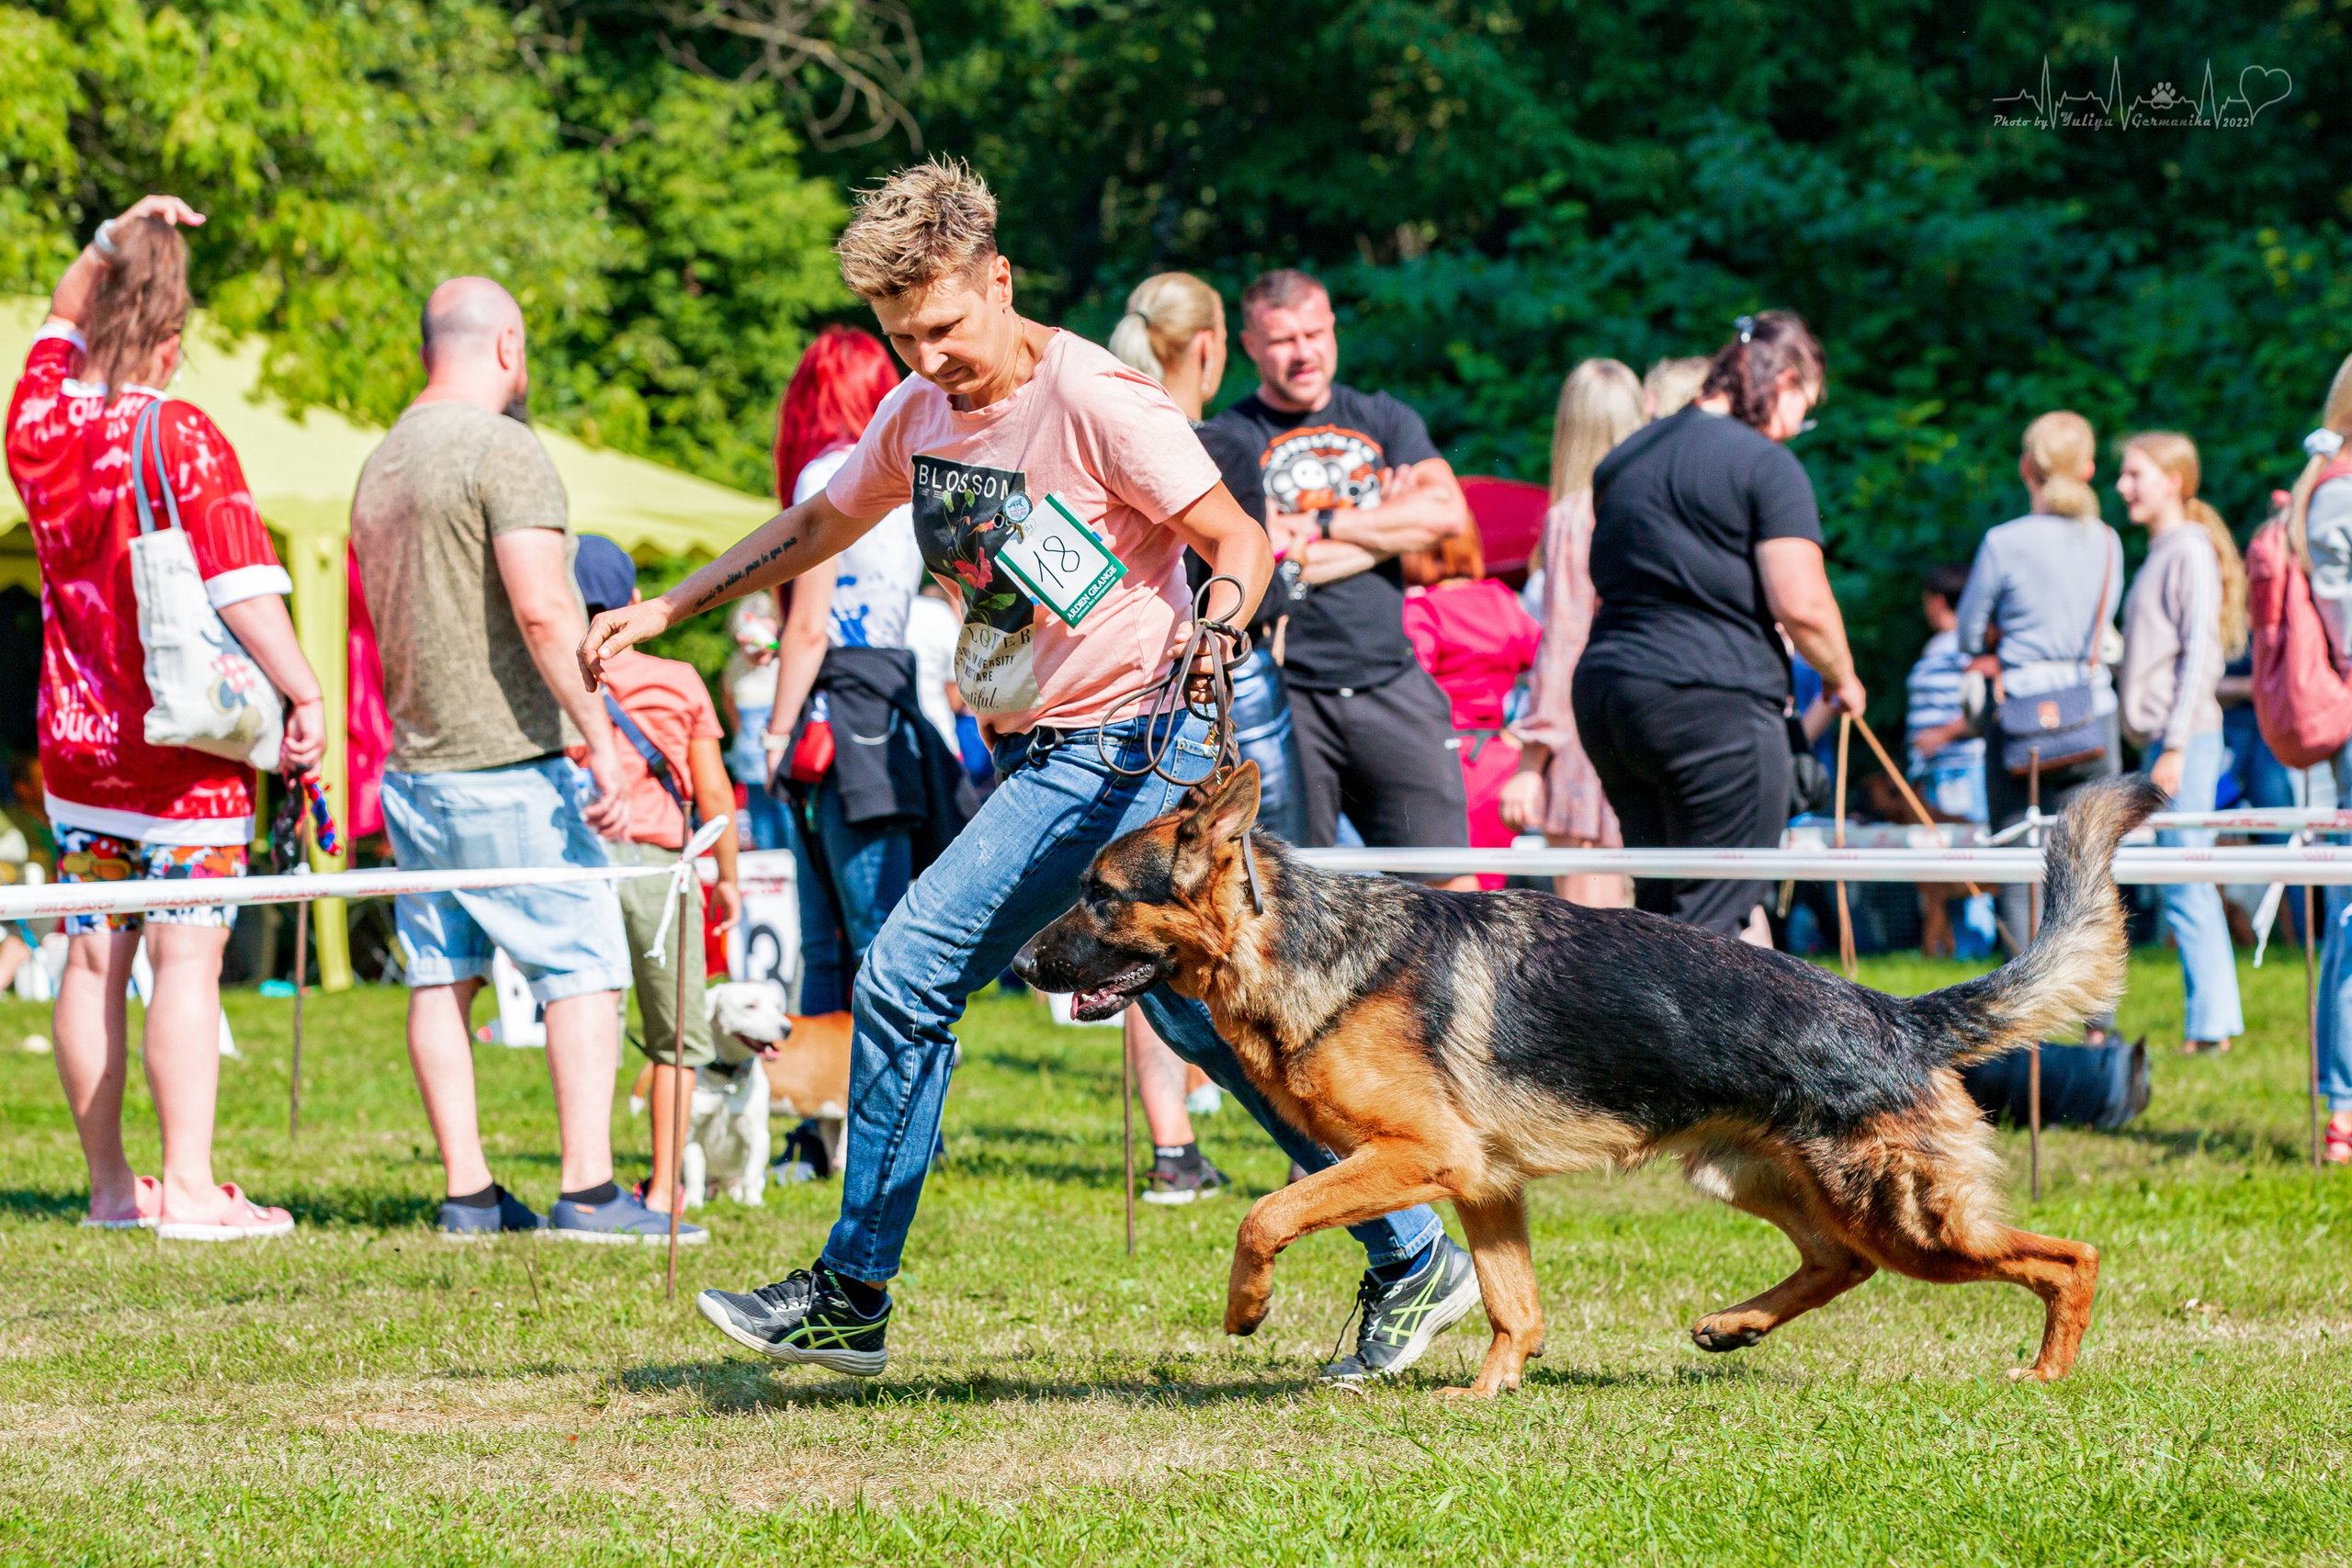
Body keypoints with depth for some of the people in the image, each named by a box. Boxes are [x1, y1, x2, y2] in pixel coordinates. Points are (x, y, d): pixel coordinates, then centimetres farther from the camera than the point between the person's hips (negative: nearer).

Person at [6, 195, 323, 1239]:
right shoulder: (181, 439, -13)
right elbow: (241, 588, -16)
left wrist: (111, 243, 14)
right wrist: (303, 693, -10)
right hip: (182, 756, -6)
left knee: (92, 961, 10)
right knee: (187, 960, -7)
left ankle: (109, 1183, 16)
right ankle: (187, 1186, -10)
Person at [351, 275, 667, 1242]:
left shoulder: (380, 465, 15)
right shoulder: (502, 449, -12)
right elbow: (540, 609, -21)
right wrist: (598, 736, -19)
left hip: (414, 762, 8)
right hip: (511, 762, -8)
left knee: (441, 977, 8)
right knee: (583, 969, -3)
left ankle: (467, 1192, 7)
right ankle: (587, 1191, -8)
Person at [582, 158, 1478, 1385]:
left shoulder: (1095, 399, -16)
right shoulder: (919, 411, 8)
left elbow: (1242, 542, -15)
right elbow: (820, 523, 24)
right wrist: (662, 611, 21)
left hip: (1117, 748, -8)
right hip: (1043, 756, 8)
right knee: (1200, 1014, 5)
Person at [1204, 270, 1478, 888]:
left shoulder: (1384, 419, 14)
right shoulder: (1228, 439, 2)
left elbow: (1448, 512, -2)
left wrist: (1321, 524, -6)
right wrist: (1387, 525, -6)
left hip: (1391, 684, 3)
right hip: (1286, 696, -3)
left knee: (1447, 885, -2)